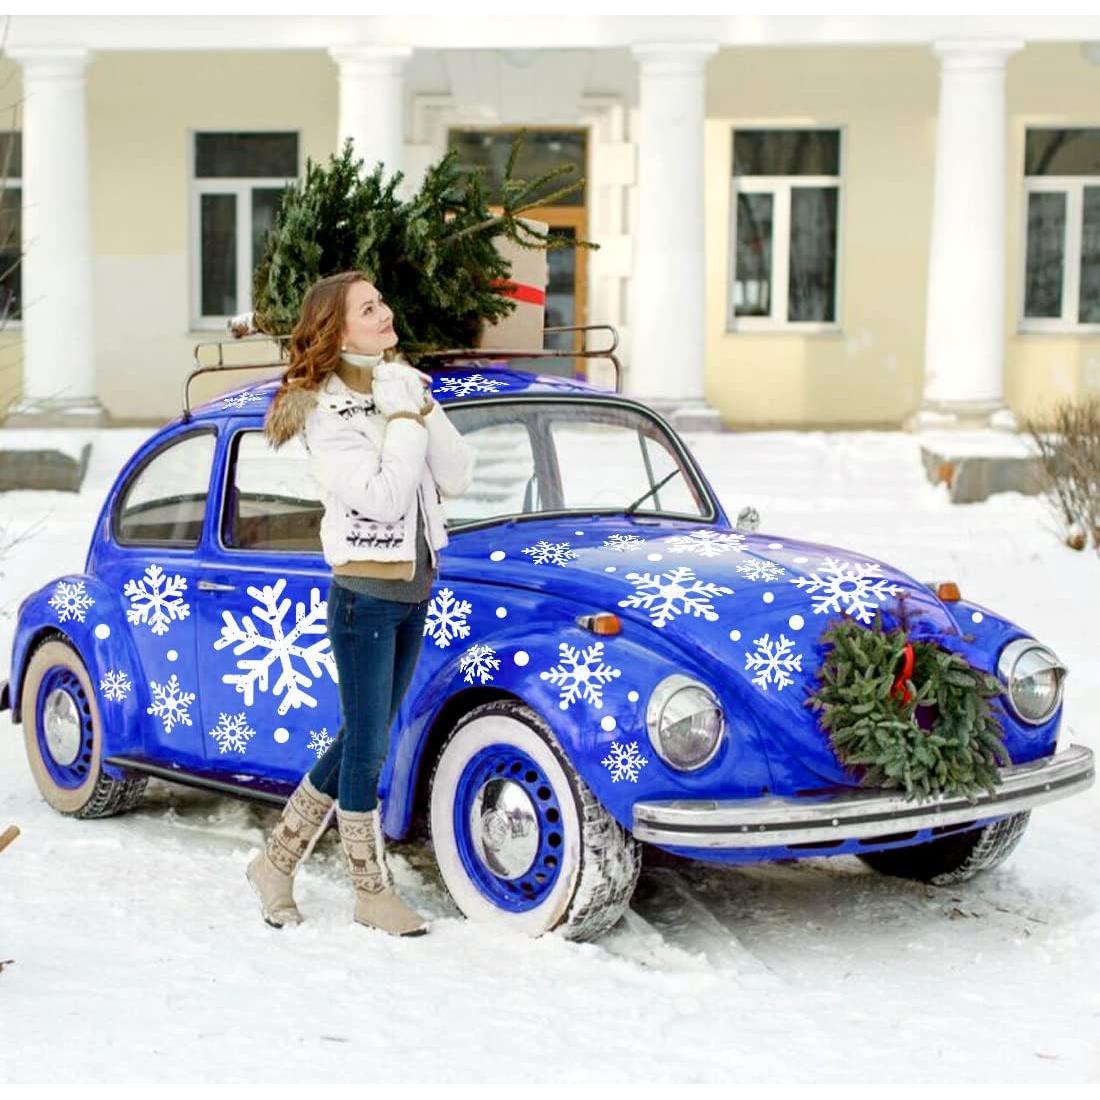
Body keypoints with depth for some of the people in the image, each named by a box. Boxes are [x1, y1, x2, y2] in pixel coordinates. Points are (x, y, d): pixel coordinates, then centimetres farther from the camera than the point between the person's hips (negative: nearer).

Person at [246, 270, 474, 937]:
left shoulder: (406, 385, 7)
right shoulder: (326, 411, -14)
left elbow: (458, 478, 1)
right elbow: (381, 499, -23)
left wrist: (424, 411, -10)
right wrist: (402, 419, -18)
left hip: (415, 590, 8)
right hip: (364, 595, -8)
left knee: (361, 740, 15)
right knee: (368, 749, 3)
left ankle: (279, 860, 28)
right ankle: (374, 894, 16)